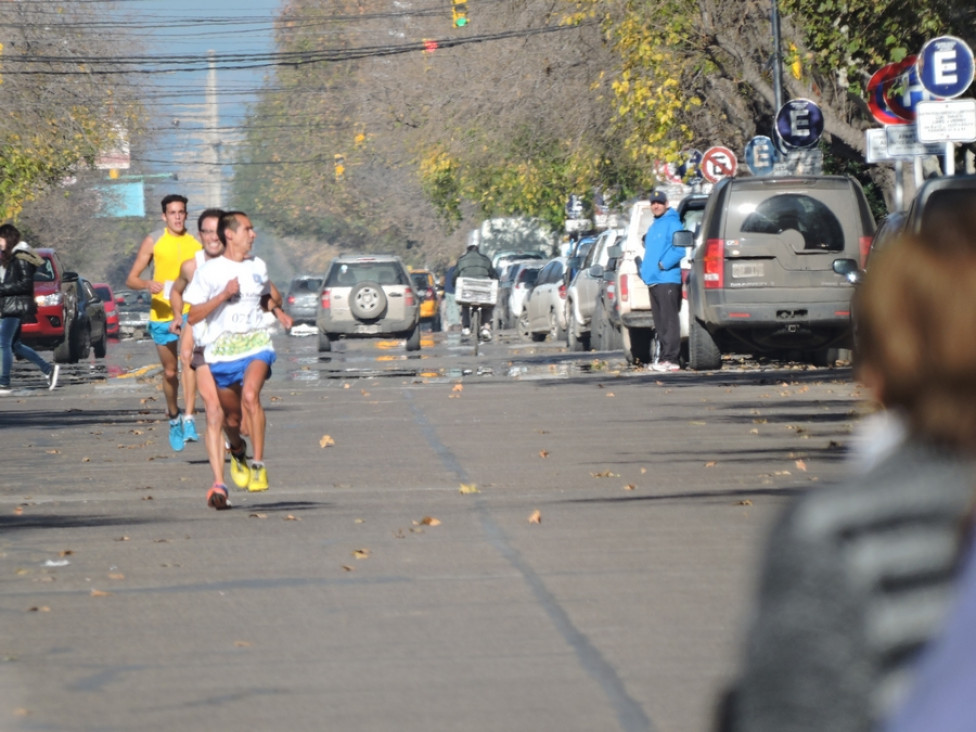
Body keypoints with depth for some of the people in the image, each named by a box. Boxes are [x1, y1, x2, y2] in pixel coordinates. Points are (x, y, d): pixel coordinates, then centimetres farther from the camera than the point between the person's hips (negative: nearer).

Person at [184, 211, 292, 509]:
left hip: (256, 344, 1)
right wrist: (224, 295, -17)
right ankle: (238, 450, 43)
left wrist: (278, 310, 11)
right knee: (231, 418, 8)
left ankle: (258, 464, -24)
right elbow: (192, 316, -8)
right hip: (221, 350, -1)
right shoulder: (208, 272, -4)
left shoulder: (258, 267, 10)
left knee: (250, 396, -27)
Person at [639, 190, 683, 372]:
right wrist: (644, 268, 17)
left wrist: (663, 264, -19)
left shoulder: (672, 223, -6)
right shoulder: (653, 226, 22)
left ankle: (670, 359, -14)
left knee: (669, 320, -11)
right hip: (653, 281, 10)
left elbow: (679, 249, -17)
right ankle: (663, 357, 13)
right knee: (660, 322, 10)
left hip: (668, 280, -10)